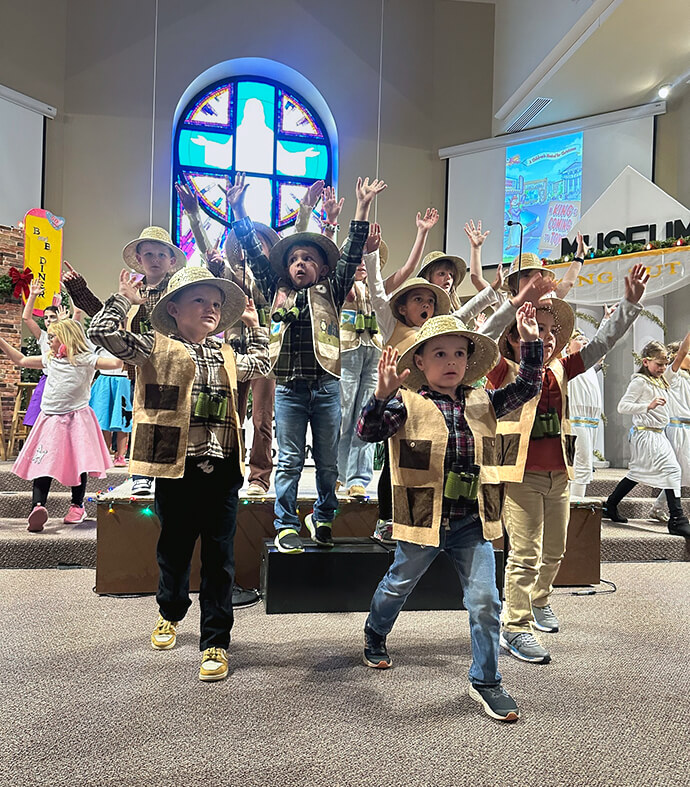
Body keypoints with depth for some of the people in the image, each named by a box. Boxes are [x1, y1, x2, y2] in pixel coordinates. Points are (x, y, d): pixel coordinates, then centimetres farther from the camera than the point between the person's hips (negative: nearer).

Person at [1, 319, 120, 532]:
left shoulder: (85, 360, -5)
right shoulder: (49, 360, 13)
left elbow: (115, 363, -16)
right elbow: (21, 360, 23)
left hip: (76, 420, -5)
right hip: (50, 420, 5)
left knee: (78, 463, 2)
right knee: (41, 463, -7)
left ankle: (77, 505, 18)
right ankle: (38, 506, -13)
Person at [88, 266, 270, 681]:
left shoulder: (225, 355, 15)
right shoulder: (155, 347, 0)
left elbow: (261, 365, 33)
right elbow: (102, 332, -11)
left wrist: (254, 326, 30)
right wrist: (125, 298, -1)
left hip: (222, 470, 3)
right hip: (177, 468, -3)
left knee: (220, 559, 4)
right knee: (174, 549, 14)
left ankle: (215, 642, 17)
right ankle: (170, 613, 43)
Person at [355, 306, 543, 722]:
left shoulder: (482, 403, 5)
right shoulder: (407, 404, -9)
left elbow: (527, 387, 7)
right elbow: (369, 431, -20)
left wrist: (531, 343, -4)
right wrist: (382, 394, -37)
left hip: (473, 521, 3)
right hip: (423, 519, -2)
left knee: (485, 600, 0)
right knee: (399, 585, 20)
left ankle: (486, 681, 21)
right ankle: (376, 634, 52)